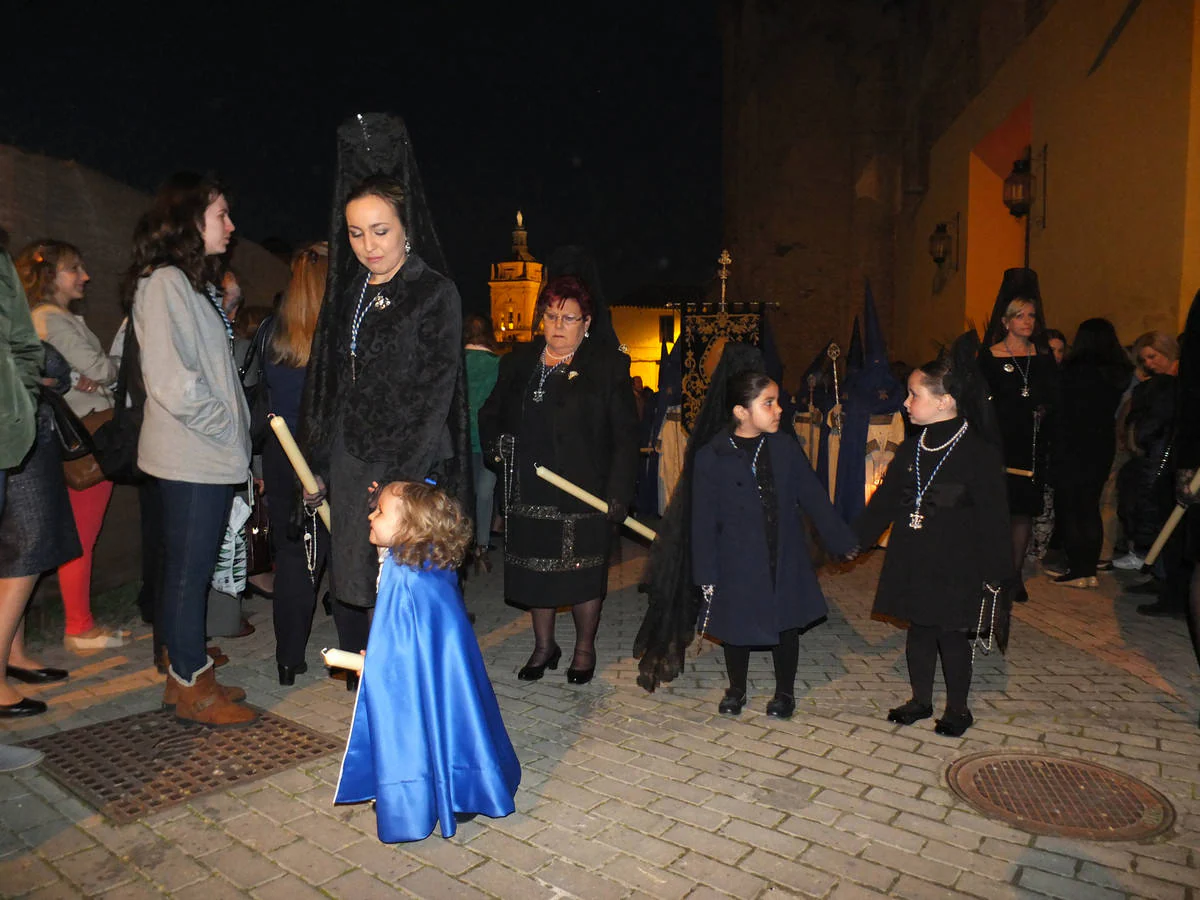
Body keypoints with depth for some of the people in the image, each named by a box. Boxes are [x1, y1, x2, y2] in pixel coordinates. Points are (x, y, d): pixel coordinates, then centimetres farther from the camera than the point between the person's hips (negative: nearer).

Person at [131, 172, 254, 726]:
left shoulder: (196, 283, 19)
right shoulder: (164, 283, -12)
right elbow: (172, 381, -21)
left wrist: (237, 437, 13)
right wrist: (228, 428, -12)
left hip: (214, 456, 10)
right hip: (190, 458, -10)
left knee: (194, 570, 15)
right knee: (187, 571, 0)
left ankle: (188, 676, 25)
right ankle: (190, 688, 12)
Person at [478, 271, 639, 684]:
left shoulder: (608, 365, -4)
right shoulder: (518, 362, 9)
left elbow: (625, 435, -7)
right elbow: (490, 415, 20)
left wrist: (618, 493, -14)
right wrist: (498, 442, -1)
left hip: (584, 495, -4)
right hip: (529, 493, 4)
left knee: (582, 574, 6)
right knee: (534, 569, 14)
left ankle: (585, 647, 29)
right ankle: (544, 645, 34)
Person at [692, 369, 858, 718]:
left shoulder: (785, 448, -2)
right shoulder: (711, 457, -11)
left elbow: (814, 498, 6)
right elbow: (704, 522, -7)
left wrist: (842, 540, 8)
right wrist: (706, 575, -7)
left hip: (785, 561, 2)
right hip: (737, 563, -2)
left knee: (786, 625, 13)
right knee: (736, 628, 12)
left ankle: (785, 691, 35)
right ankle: (736, 689, 37)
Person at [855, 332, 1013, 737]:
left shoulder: (979, 452, -13)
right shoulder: (910, 450, 4)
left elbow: (992, 516, -11)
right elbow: (885, 502, 12)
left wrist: (995, 571, -10)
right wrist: (855, 538, 10)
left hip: (955, 564, -5)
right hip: (912, 560, 5)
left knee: (951, 634, 7)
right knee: (918, 629, 15)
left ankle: (958, 708, 27)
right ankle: (920, 699, 32)